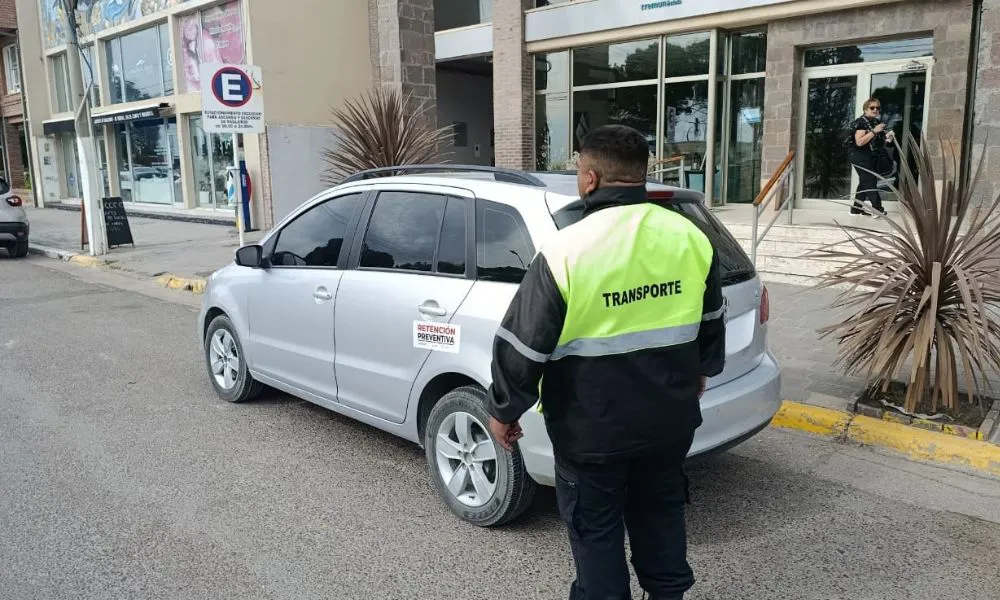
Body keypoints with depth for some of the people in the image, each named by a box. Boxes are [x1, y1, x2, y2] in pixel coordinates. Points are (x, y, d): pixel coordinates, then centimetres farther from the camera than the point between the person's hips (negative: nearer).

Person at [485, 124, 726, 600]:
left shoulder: (566, 250, -20)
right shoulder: (691, 238, -2)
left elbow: (523, 345, -15)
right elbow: (712, 321, 11)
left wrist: (503, 410, -1)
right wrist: (700, 372, 28)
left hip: (593, 426, -5)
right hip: (670, 415, 6)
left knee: (595, 527, 13)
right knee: (661, 509, 24)